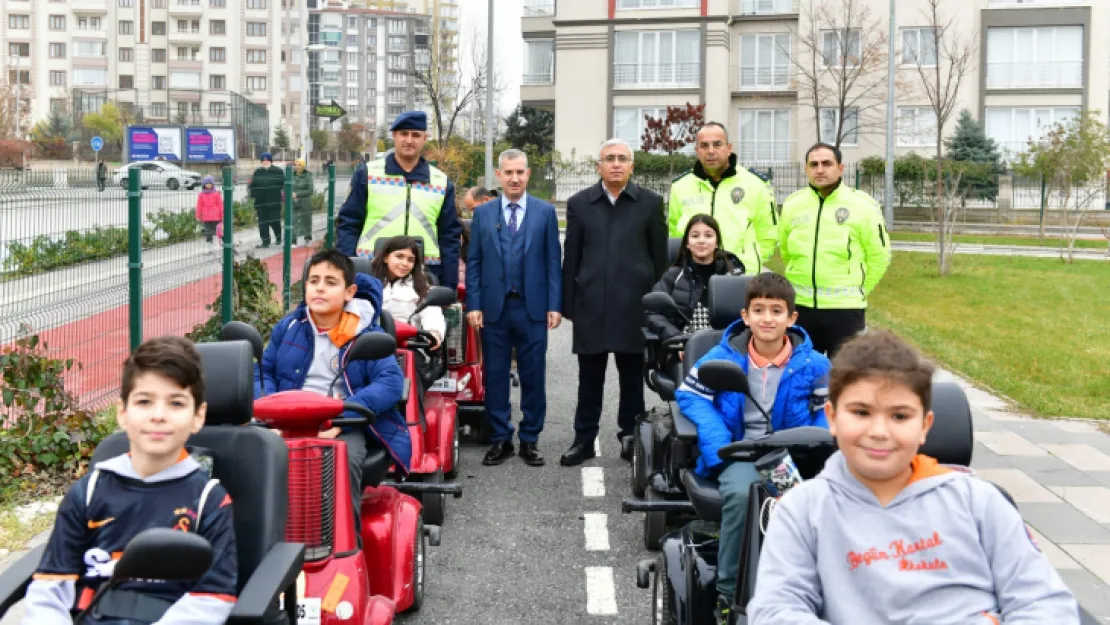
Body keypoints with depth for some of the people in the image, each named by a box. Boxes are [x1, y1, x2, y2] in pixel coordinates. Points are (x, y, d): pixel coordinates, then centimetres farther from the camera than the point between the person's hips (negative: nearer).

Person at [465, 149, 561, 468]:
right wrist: (473, 304, -2)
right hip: (493, 308, 1)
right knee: (495, 375, 6)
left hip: (532, 308, -1)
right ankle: (500, 438, 17)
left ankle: (530, 439, 16)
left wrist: (554, 305, -4)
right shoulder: (483, 213, 7)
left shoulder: (545, 212, 4)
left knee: (533, 376, 5)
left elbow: (553, 261, 2)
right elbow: (473, 262, 6)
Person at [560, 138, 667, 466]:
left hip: (634, 304, -1)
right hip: (591, 304, 1)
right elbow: (571, 256, 7)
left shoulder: (651, 202, 5)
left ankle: (631, 435, 20)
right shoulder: (579, 203, 7)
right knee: (590, 376, 7)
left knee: (632, 375, 7)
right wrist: (568, 303, 4)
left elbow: (660, 256, 6)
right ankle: (584, 439, 16)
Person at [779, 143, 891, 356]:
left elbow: (879, 256, 0)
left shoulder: (863, 206, -6)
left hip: (845, 309, -3)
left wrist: (857, 290, 3)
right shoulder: (792, 204, 5)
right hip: (799, 307, 4)